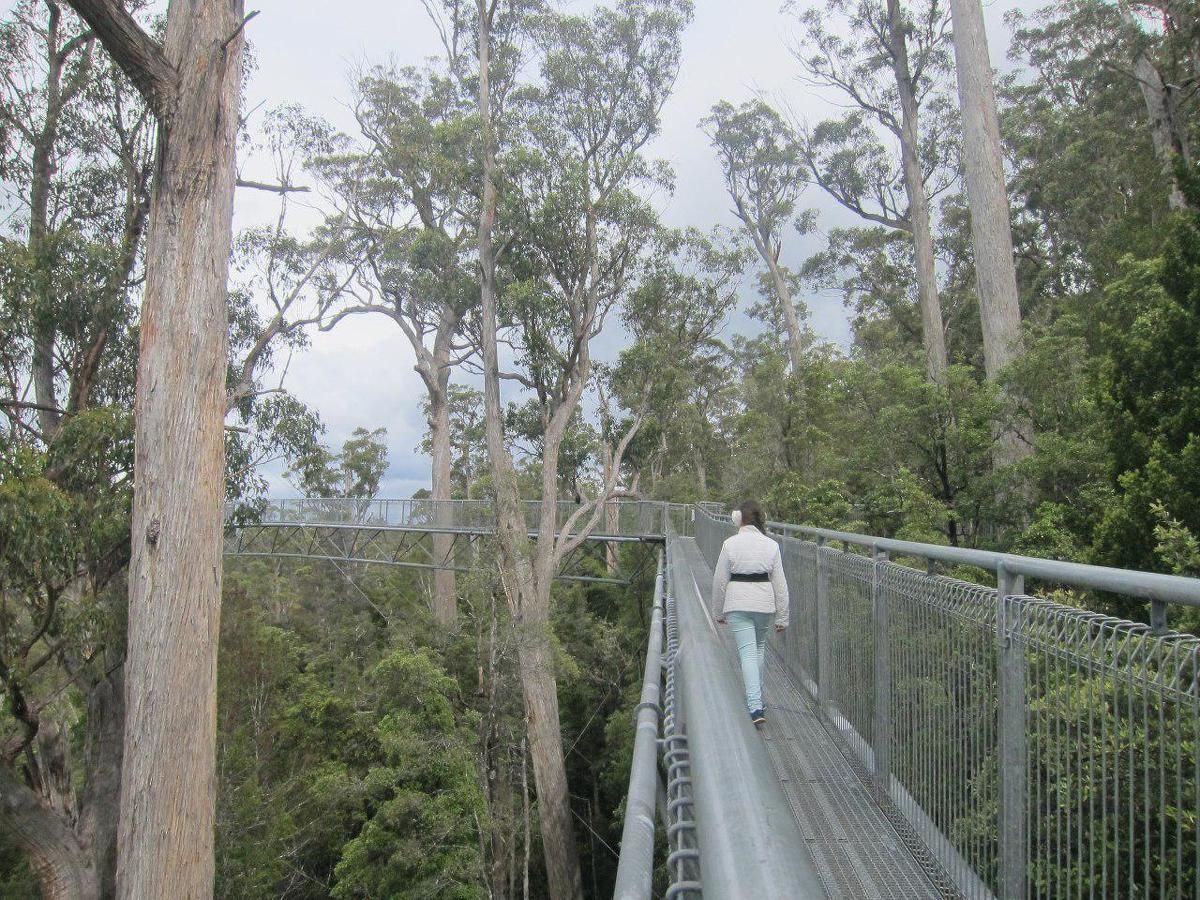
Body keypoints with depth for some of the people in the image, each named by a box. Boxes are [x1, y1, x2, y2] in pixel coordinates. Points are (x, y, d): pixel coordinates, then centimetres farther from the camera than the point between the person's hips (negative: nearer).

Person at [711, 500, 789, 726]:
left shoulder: (730, 544, -5)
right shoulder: (771, 545, 0)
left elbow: (720, 580, -1)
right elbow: (780, 583, 1)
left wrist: (719, 611, 11)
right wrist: (782, 616, 7)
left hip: (737, 605, -2)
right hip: (764, 604, 3)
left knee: (747, 652, -3)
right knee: (759, 648, 21)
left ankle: (755, 706, -14)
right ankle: (756, 697, 32)